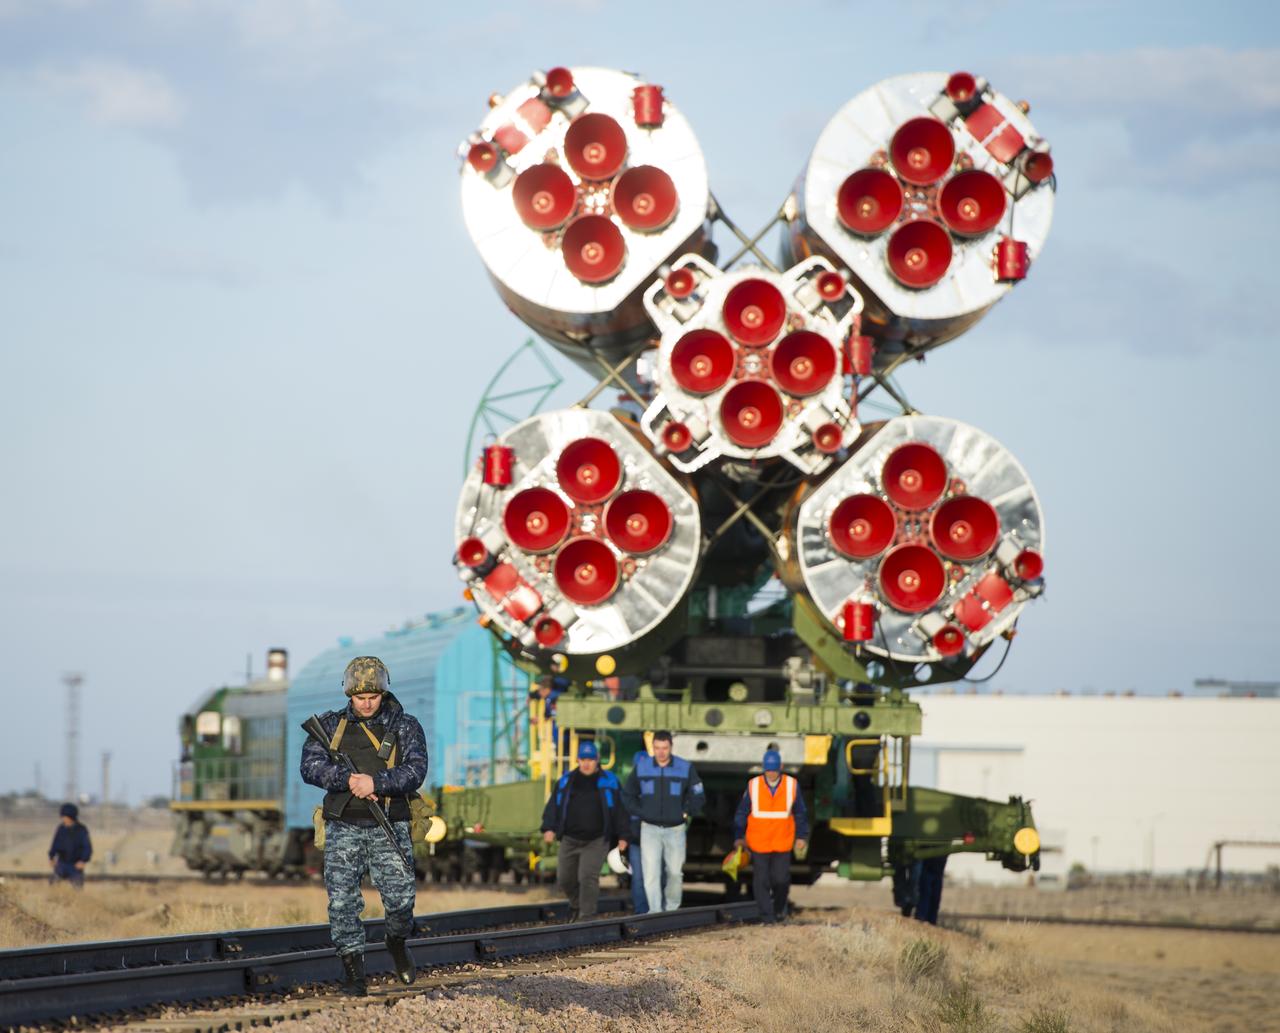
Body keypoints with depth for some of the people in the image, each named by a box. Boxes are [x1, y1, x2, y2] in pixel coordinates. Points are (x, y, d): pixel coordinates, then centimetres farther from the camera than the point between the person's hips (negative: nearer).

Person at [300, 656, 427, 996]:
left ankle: (397, 943, 23)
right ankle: (353, 970, 4)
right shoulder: (331, 725, 7)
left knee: (400, 897, -9)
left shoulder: (405, 727, 4)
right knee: (342, 900, -5)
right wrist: (347, 779, -21)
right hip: (343, 827, 1)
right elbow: (310, 766, -5)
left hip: (388, 829, -1)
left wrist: (375, 782, -22)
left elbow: (416, 771, -9)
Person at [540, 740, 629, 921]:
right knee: (565, 878, 10)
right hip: (570, 839, 4)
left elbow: (619, 809, 3)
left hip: (596, 840, -3)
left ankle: (587, 916, -10)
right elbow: (553, 806, 6)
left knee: (588, 877, -16)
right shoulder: (566, 781, 7)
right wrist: (549, 828, -7)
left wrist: (622, 836, -1)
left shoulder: (609, 781, 1)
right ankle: (576, 904, 39)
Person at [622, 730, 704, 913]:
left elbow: (698, 796, 9)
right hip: (650, 829, 0)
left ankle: (672, 909, 22)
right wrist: (640, 813, 3)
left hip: (675, 829, 0)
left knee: (675, 872, 6)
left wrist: (686, 813, 2)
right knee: (651, 873, -11)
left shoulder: (686, 768, -1)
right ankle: (655, 912, -13)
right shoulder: (641, 767, 2)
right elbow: (627, 795, 13)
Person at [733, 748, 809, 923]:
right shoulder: (753, 786, -1)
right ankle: (766, 914, 8)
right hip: (758, 843, 0)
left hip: (782, 843, 0)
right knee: (761, 880, -1)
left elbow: (800, 813, 9)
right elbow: (742, 813, 6)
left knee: (781, 879, -1)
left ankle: (779, 909, 24)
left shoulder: (791, 785, 1)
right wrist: (739, 837, 6)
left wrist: (802, 836, 7)